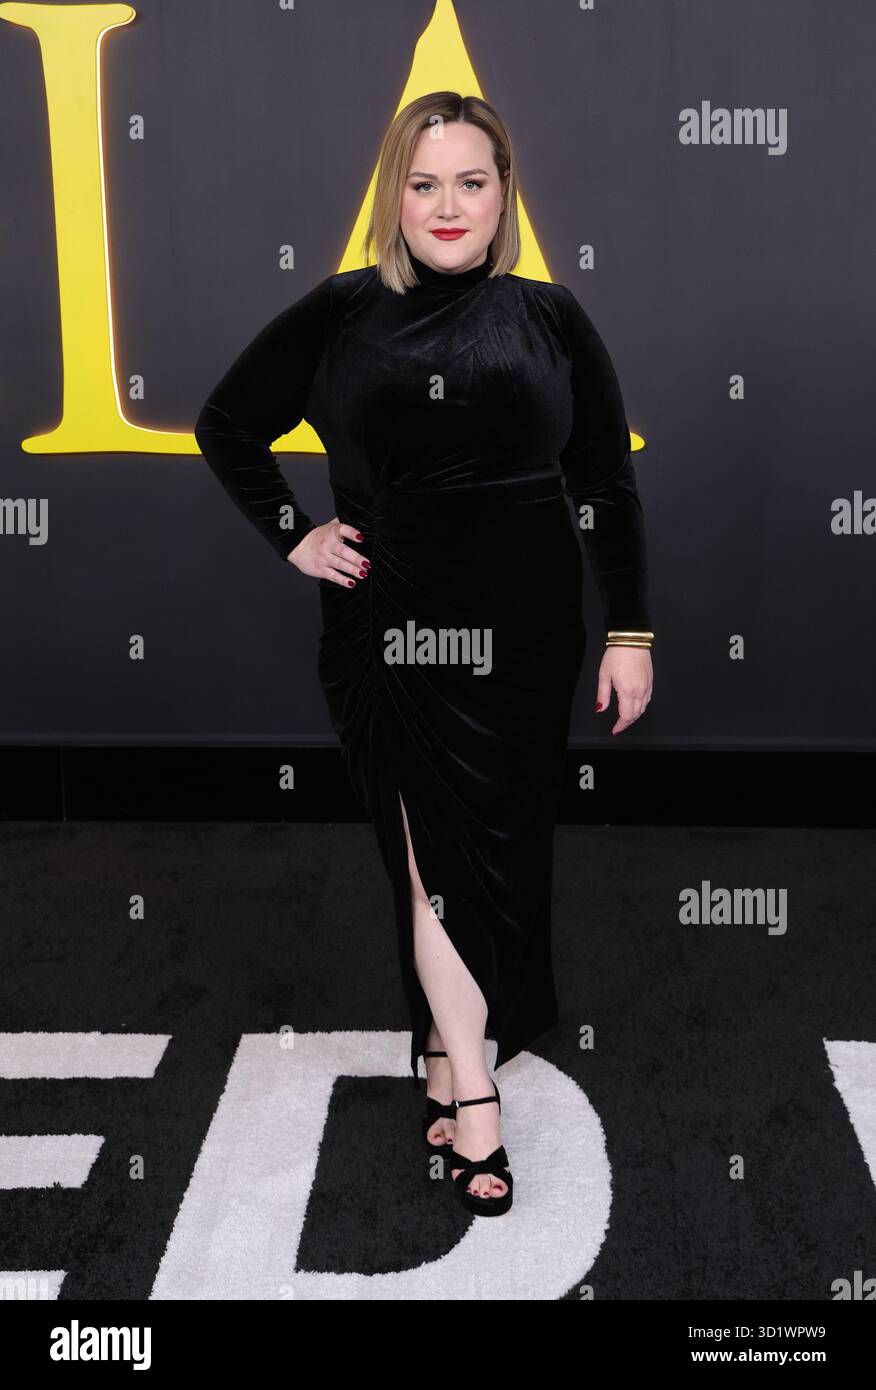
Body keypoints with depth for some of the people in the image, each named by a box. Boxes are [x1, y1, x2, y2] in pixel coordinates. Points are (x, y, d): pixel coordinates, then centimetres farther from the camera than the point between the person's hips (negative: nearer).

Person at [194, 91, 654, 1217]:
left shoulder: (549, 319, 4)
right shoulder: (341, 313, 3)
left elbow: (607, 485, 6)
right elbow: (226, 424, 15)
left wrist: (630, 630, 2)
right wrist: (292, 537, 6)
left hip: (522, 629, 1)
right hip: (388, 626, -1)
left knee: (501, 851, 9)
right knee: (437, 854, 1)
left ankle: (448, 1049, 31)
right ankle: (473, 1094, 13)